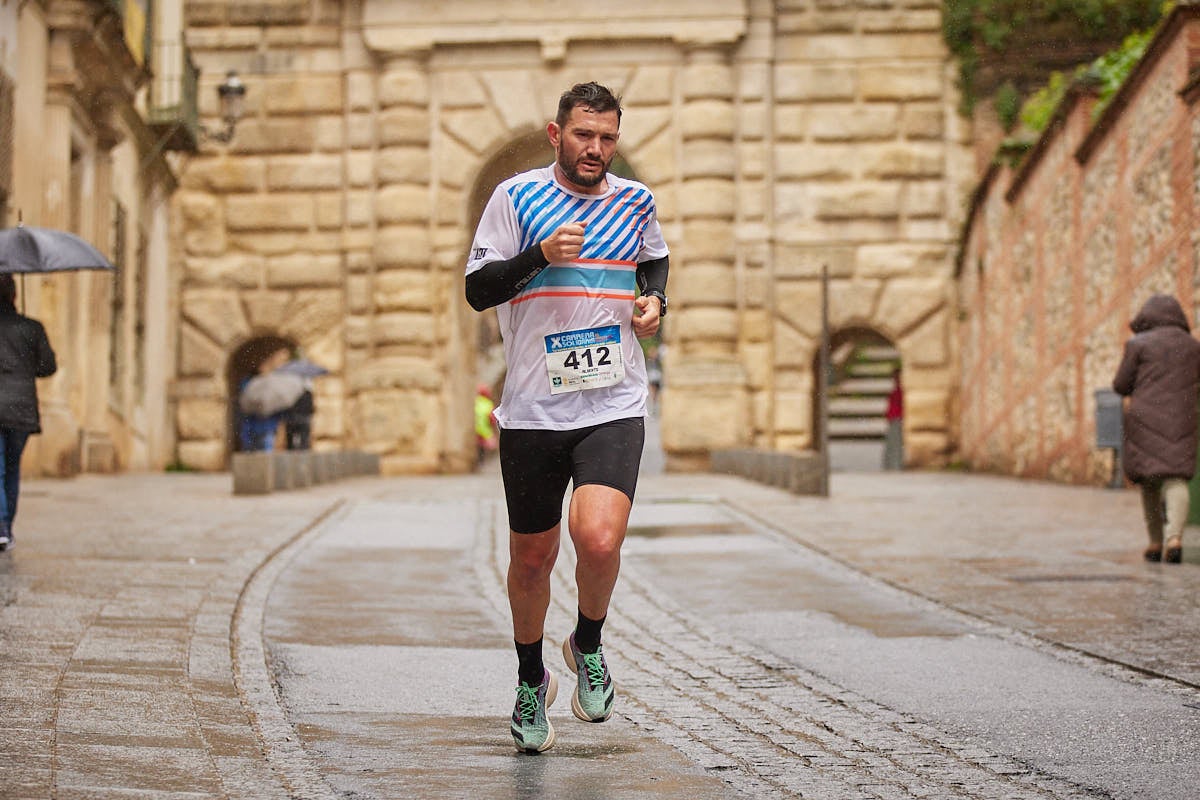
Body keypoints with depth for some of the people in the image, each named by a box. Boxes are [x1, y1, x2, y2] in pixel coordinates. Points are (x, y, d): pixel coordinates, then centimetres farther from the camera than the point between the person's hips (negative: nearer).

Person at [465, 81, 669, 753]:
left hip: (614, 405, 0)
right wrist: (539, 256, -19)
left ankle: (589, 645, 8)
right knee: (532, 557, 9)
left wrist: (655, 300, 7)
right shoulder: (516, 196, -1)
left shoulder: (635, 200, 8)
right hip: (532, 410, 0)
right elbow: (477, 289, -4)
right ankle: (532, 680, 34)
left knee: (599, 539, -22)